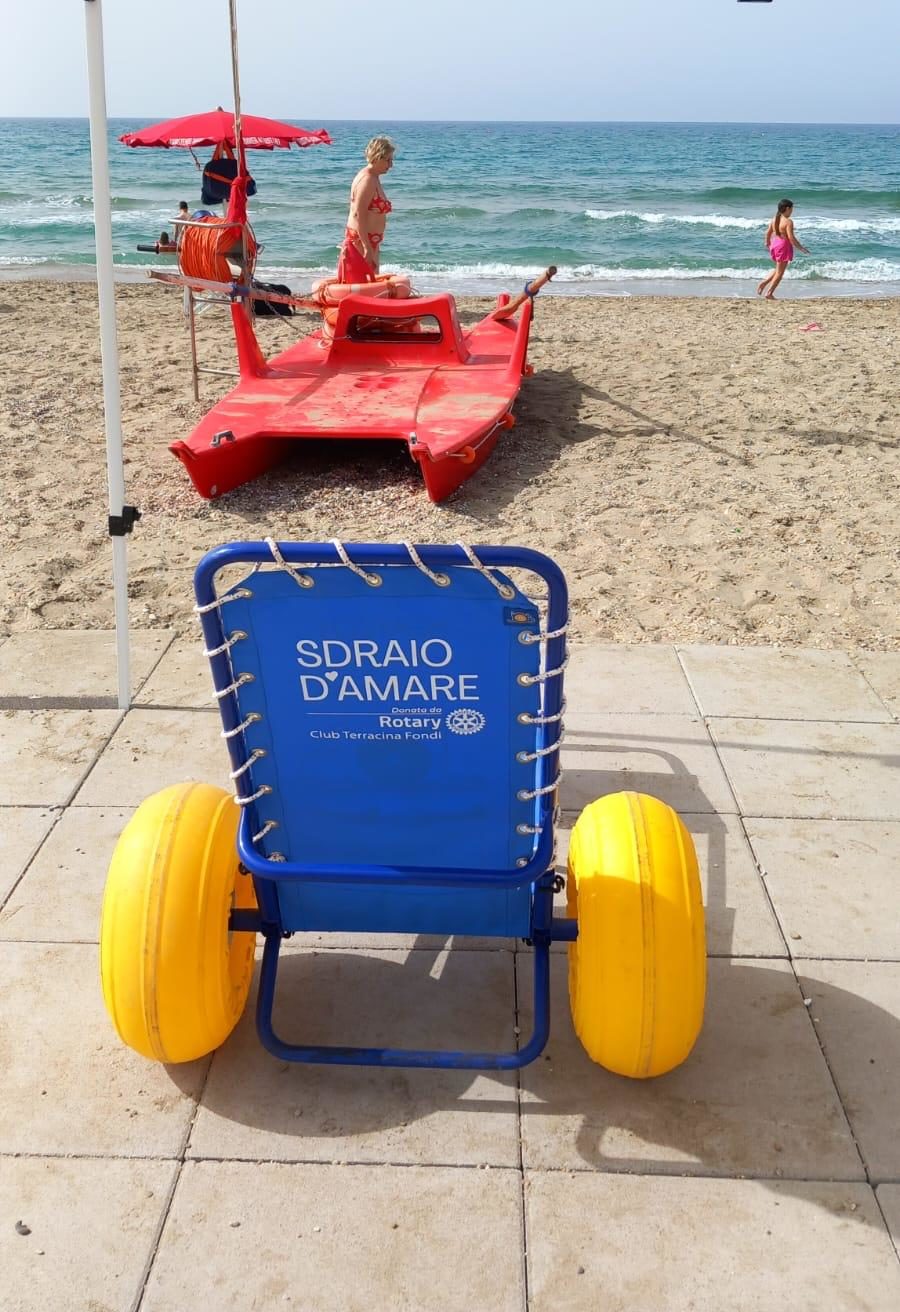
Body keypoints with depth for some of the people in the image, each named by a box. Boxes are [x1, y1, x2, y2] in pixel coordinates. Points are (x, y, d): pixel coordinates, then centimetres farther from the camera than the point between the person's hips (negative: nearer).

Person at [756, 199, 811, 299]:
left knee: (778, 269, 25)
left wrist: (767, 244, 30)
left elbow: (768, 232, 13)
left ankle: (764, 282, 11)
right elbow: (791, 238, -20)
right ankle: (769, 293, -1)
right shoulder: (788, 221, -17)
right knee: (780, 272, 2)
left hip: (774, 245, 8)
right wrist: (802, 248, -13)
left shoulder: (774, 219, 4)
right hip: (784, 247, -7)